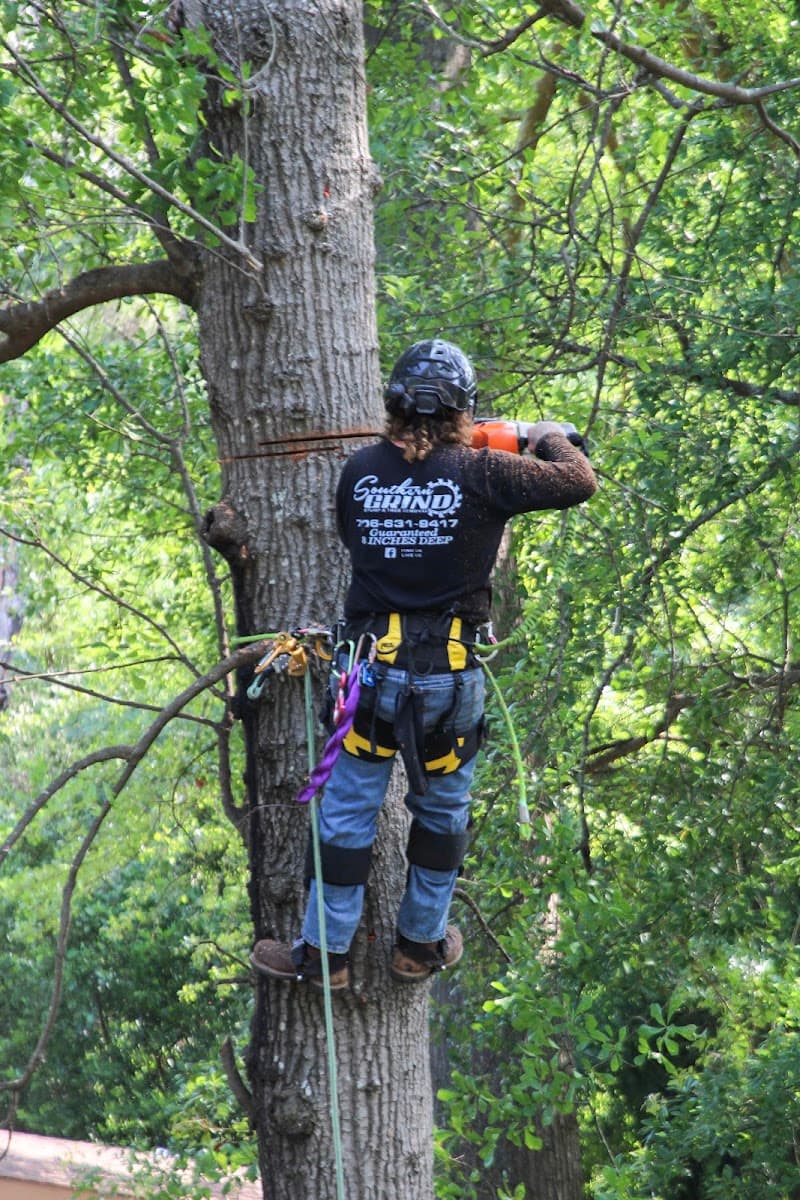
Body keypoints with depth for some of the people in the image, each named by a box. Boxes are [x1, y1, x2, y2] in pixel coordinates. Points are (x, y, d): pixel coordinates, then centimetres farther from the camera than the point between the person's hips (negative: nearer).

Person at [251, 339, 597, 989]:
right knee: (442, 810, 18)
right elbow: (579, 483, -5)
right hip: (451, 676, -1)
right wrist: (553, 440, 15)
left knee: (348, 812, 11)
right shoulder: (481, 474, -12)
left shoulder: (361, 469, -3)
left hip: (374, 666, 1)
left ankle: (325, 953, 18)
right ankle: (422, 943, 29)